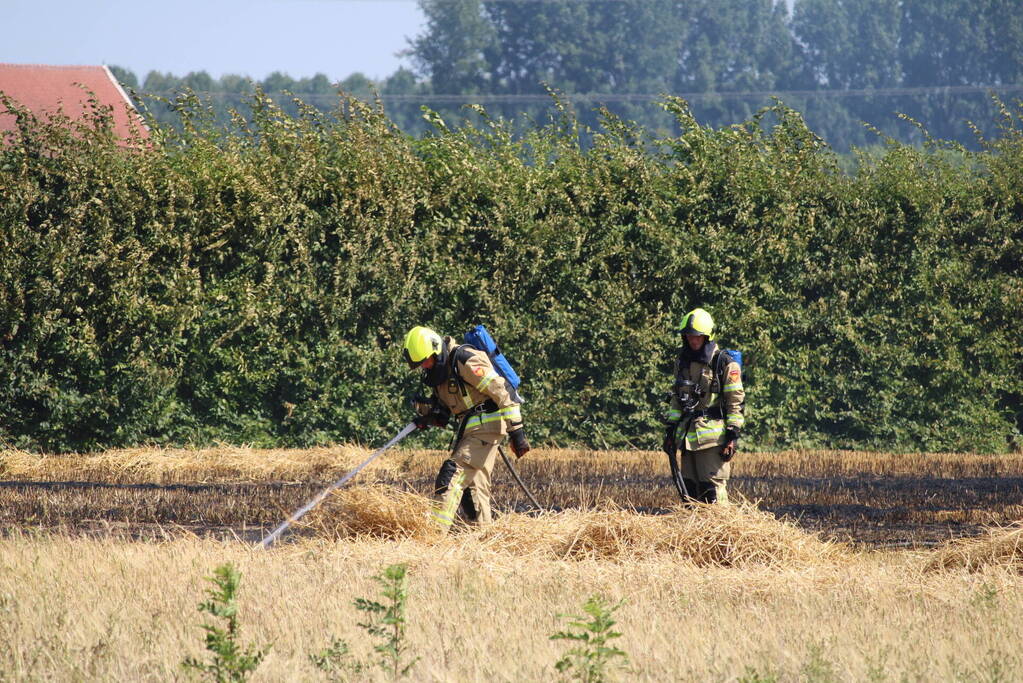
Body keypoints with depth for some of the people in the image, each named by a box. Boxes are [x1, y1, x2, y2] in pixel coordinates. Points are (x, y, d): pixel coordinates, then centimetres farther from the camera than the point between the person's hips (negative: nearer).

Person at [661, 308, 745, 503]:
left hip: (713, 436, -7)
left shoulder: (725, 364, -5)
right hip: (689, 435, 7)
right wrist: (670, 429, 15)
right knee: (690, 488, 8)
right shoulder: (682, 361, 14)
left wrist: (733, 436, -11)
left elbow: (735, 401, -5)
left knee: (713, 491, -11)